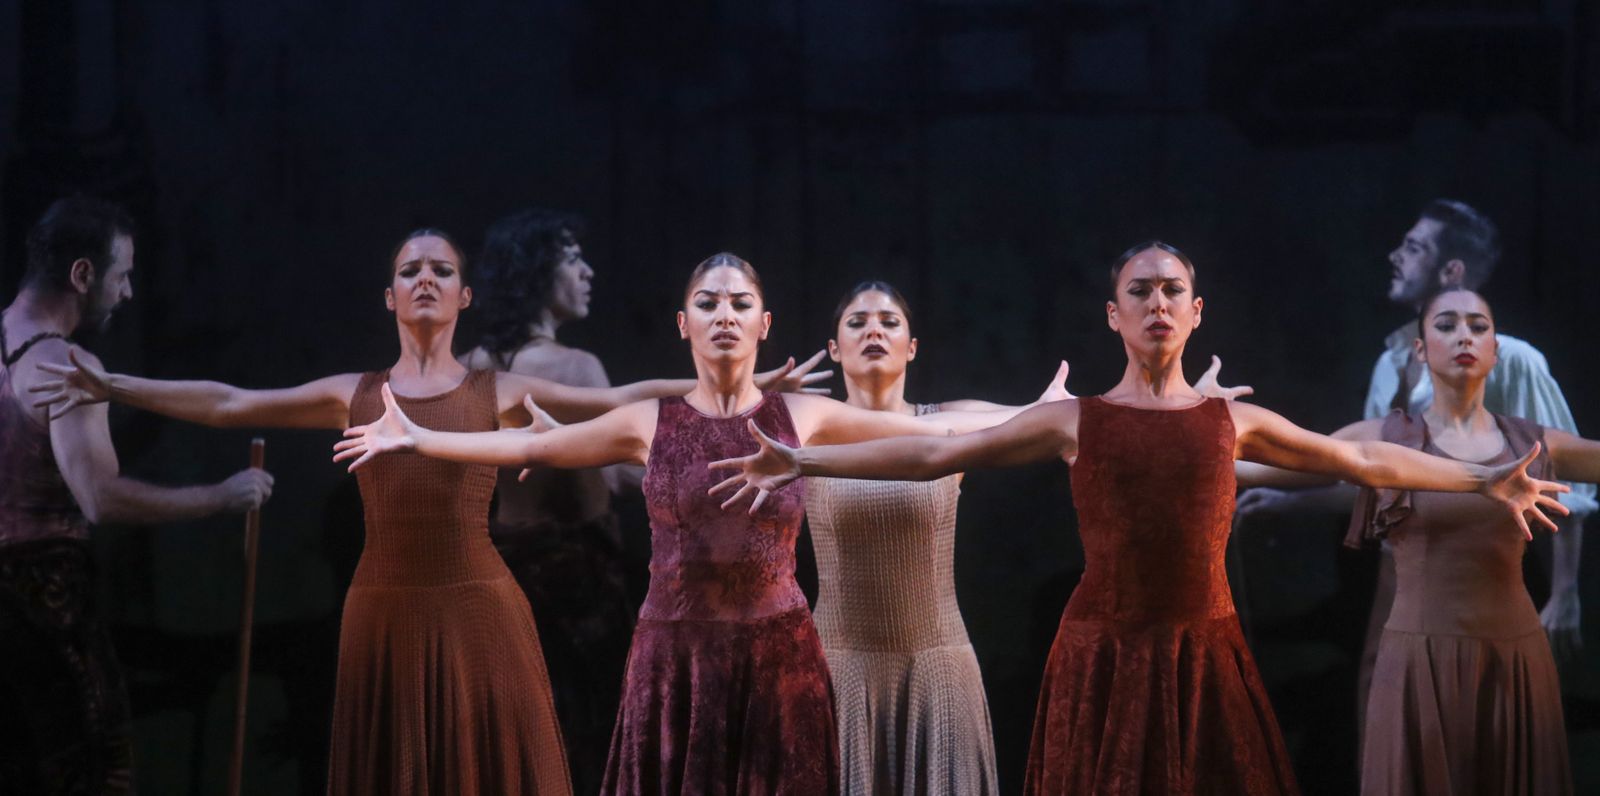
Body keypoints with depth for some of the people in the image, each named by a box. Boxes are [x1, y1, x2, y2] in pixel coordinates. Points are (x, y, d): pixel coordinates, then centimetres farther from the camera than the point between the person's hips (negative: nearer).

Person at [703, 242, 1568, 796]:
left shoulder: (1234, 420, 10)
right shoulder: (1074, 420, 5)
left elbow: (1361, 459, 18)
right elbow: (933, 454, 2)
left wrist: (1483, 480, 19)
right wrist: (802, 462, -4)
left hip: (1204, 656, 1)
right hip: (1104, 655, -1)